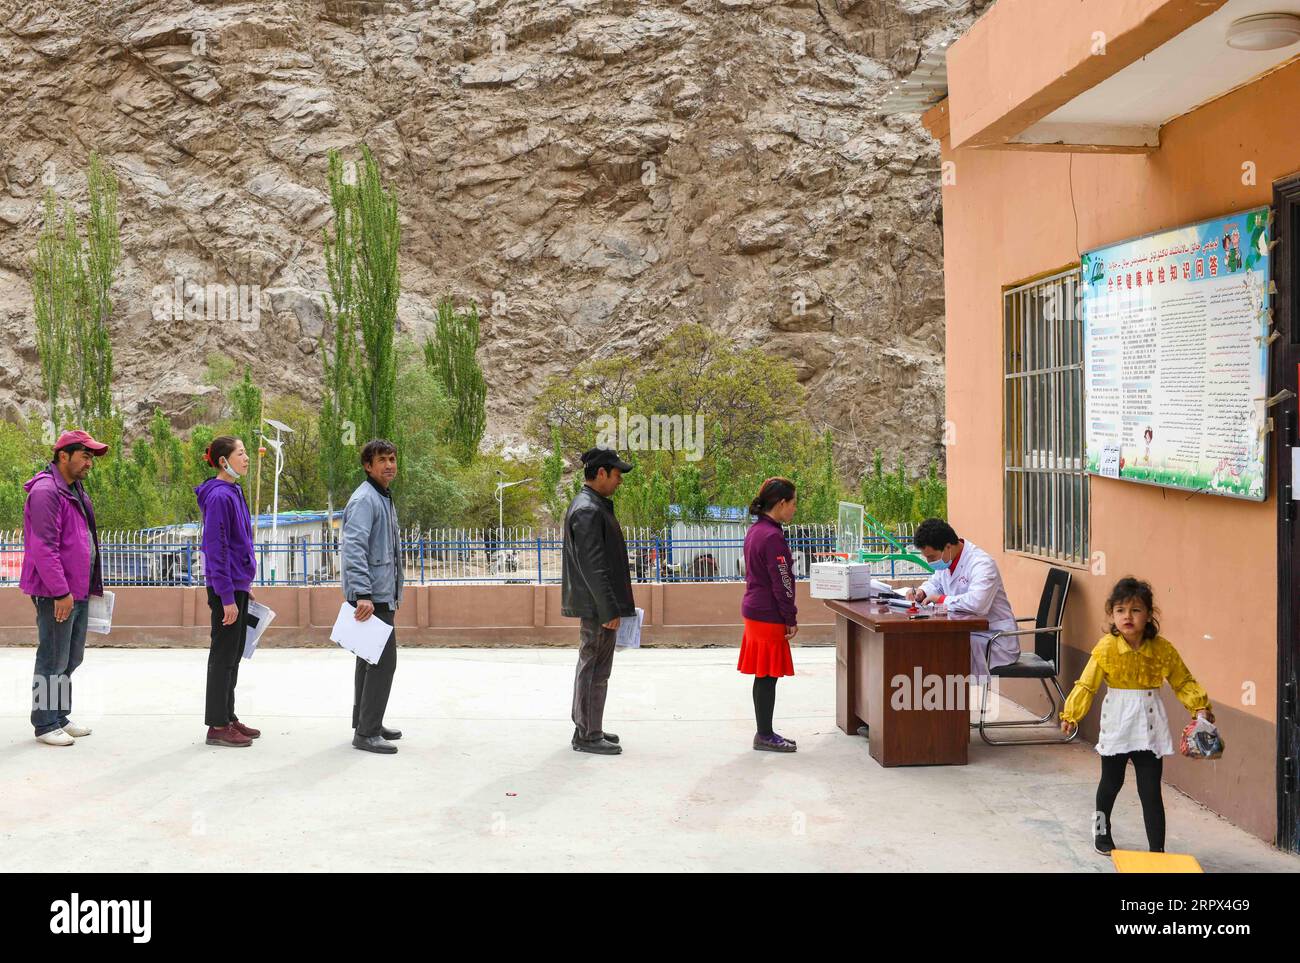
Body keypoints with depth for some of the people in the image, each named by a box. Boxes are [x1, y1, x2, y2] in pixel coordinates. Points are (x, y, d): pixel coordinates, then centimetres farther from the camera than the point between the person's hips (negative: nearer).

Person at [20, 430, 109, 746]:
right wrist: (60, 592, -22)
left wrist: (91, 585, 19)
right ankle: (45, 725, 9)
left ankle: (60, 718, 27)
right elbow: (43, 547, -21)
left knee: (71, 659, 16)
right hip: (57, 593, -10)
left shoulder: (75, 491, 16)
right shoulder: (46, 491, -15)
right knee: (53, 660, -1)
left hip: (78, 591, 10)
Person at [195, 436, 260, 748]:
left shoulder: (233, 492, 13)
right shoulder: (219, 496, -16)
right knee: (223, 655, -1)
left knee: (233, 654, 15)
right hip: (226, 588, -9)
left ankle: (227, 718, 24)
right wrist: (227, 597, -20)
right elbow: (216, 549, -19)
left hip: (237, 585, 9)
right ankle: (217, 726, 7)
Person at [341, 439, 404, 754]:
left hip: (381, 595, 10)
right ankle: (367, 732, -6)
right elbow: (353, 548, -24)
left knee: (371, 660, 16)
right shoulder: (365, 499, -14)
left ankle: (365, 723, 26)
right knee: (383, 661, -10)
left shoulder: (384, 498, 18)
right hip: (373, 596, -10)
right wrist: (362, 594, -30)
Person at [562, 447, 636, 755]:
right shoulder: (588, 511, -19)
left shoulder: (592, 506, 15)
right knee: (595, 669, -3)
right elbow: (592, 566, -23)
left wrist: (612, 606, 21)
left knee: (590, 666, 18)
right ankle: (588, 736, 5)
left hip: (594, 604, 11)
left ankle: (586, 727, 29)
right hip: (597, 604, -11)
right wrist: (609, 611, -21)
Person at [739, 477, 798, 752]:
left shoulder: (755, 531, 11)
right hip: (769, 615, -9)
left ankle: (764, 732, 22)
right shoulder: (772, 536, -19)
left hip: (755, 610, 9)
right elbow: (781, 582, -18)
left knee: (764, 676, 14)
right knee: (768, 676, -1)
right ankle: (765, 736, 7)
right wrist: (791, 619, -11)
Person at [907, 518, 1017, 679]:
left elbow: (977, 603, -39)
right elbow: (935, 583, 28)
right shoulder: (945, 561, 6)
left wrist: (942, 599, -23)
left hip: (995, 639, -8)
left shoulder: (981, 563, -21)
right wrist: (922, 592, 3)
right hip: (967, 633, 8)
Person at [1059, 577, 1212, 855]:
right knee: (1111, 782, 18)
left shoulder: (1163, 649, -6)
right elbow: (1087, 684, -11)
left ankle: (1157, 849, 5)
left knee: (1150, 790, -1)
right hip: (1117, 725, 0)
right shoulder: (1106, 648, -12)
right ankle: (1101, 829, 42)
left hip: (1149, 726, 0)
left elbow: (1183, 682, 5)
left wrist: (1200, 706, -8)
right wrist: (1071, 714, -18)